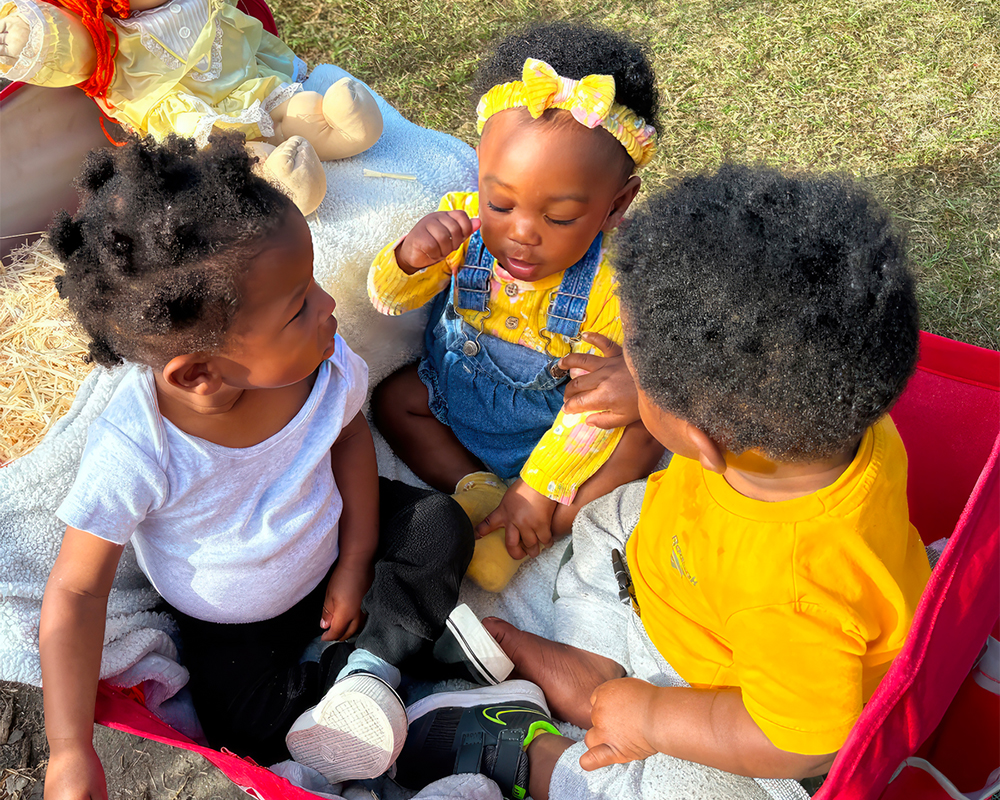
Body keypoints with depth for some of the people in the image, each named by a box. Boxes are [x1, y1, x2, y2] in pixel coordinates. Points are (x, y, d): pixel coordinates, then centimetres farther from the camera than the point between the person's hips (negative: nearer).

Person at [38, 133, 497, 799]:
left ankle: (368, 660, -6)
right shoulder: (134, 451, -38)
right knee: (249, 727, -16)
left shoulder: (324, 365, -28)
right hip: (228, 620, -3)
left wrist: (355, 564, -5)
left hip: (329, 554, 3)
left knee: (441, 524, -10)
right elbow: (77, 591, -27)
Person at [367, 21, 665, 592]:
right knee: (392, 400, -11)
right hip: (459, 387, 4)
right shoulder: (462, 225, -23)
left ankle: (529, 534, -26)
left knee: (642, 434, -22)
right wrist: (409, 260, -41)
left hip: (554, 422, -3)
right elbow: (388, 301, -16)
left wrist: (537, 489, -26)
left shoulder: (614, 284, -33)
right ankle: (476, 487, -17)